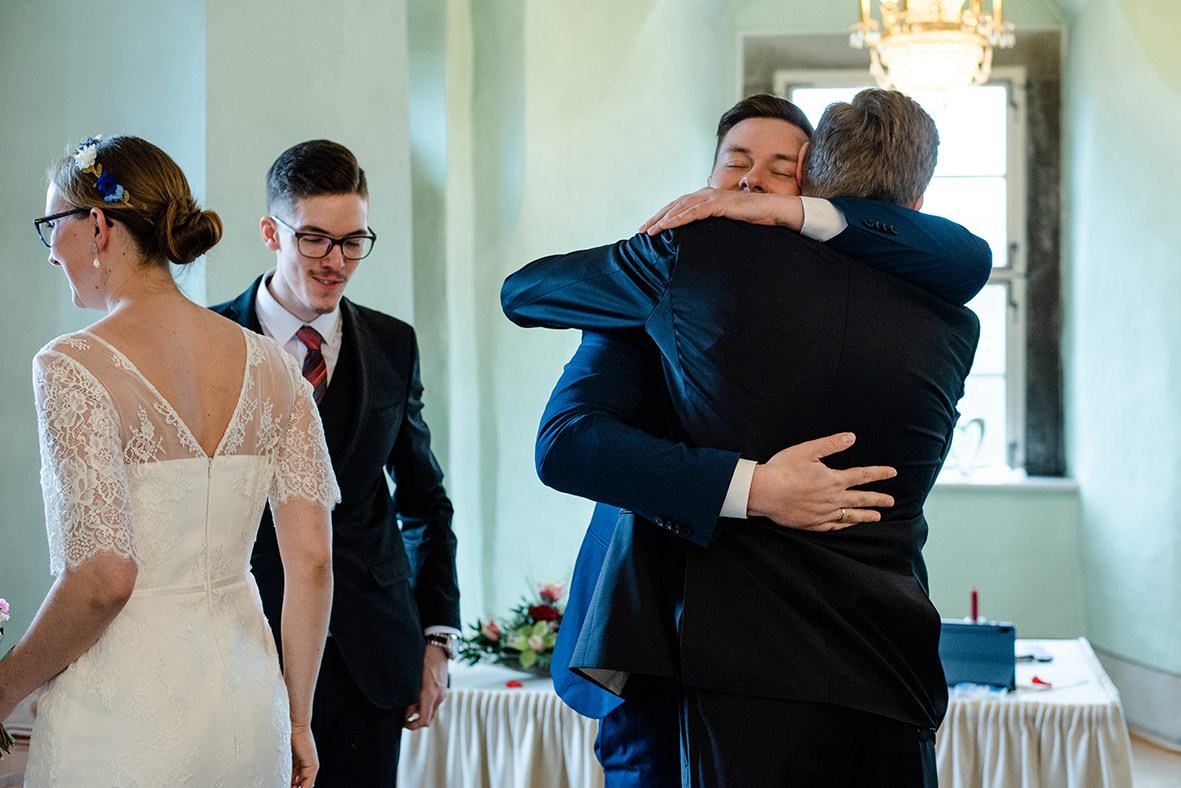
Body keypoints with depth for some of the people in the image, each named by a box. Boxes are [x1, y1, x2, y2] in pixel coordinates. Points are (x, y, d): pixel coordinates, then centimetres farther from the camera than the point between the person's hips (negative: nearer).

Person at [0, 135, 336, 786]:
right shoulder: (269, 365, 2)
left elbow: (103, 578, -20)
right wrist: (296, 720, 11)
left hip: (121, 721, -5)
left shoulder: (73, 367, -13)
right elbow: (312, 560, 1)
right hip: (248, 706, 5)